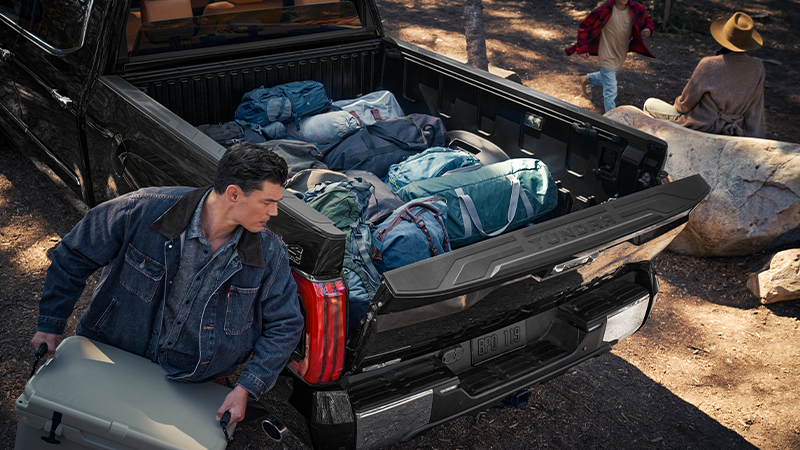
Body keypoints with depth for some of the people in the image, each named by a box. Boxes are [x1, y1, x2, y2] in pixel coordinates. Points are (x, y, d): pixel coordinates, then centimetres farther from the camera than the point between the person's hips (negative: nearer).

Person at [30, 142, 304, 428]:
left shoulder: (270, 255, -18)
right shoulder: (144, 210, -24)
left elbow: (285, 325, -8)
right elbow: (74, 256, -9)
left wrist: (247, 388, -16)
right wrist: (50, 324, -6)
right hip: (111, 357, 0)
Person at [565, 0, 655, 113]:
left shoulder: (636, 9, -9)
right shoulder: (605, 10, -21)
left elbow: (647, 21, 11)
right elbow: (584, 26, -13)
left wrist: (648, 29, -14)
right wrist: (582, 49, -15)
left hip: (621, 55, 6)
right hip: (608, 56, -6)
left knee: (607, 77, 29)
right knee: (610, 91, -3)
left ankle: (587, 79, 56)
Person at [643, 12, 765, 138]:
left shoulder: (709, 65, -27)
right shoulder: (757, 68, -13)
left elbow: (685, 103, -15)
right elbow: (756, 111, -4)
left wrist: (678, 105, 9)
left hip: (700, 127, -6)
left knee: (649, 105, 16)